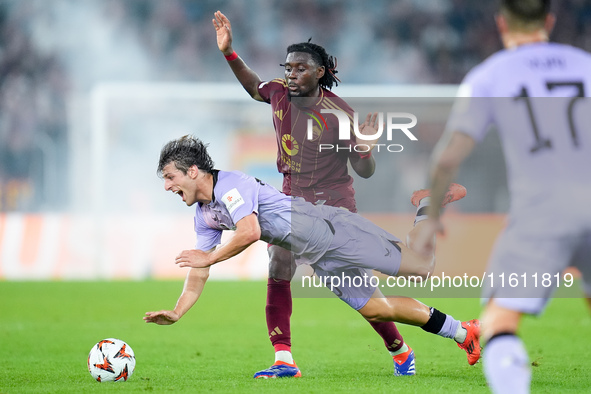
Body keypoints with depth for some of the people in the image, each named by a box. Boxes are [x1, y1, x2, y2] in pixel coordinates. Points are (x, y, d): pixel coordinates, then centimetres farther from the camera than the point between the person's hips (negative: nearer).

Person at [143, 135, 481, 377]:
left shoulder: (230, 184, -17)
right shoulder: (204, 217, 11)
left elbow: (250, 232, -31)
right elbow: (198, 275, 14)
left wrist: (209, 257, -19)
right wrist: (176, 313, 0)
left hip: (332, 231, -8)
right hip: (321, 260, 8)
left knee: (420, 268, -13)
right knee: (374, 310, 8)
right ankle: (463, 333, 16)